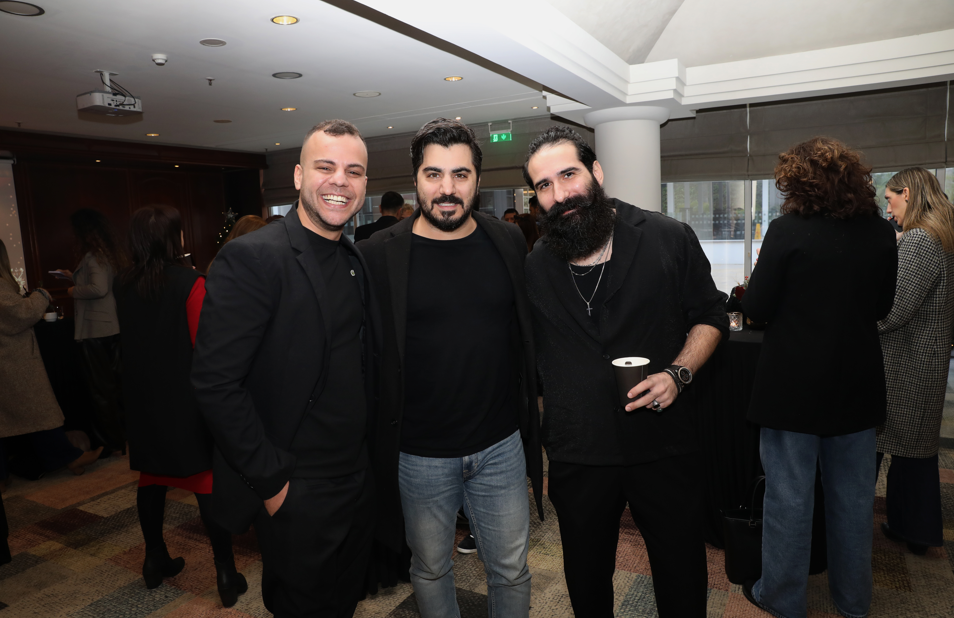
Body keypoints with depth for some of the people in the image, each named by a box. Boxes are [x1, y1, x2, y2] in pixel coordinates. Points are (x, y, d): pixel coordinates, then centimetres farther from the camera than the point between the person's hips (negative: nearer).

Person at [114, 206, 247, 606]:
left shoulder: (122, 285, 1)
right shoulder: (189, 281, -16)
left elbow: (130, 337, 15)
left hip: (142, 396, 6)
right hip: (187, 397, -5)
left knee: (152, 475, 18)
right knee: (207, 480, 1)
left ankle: (155, 559, 30)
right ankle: (226, 574, 6)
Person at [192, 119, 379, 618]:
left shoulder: (355, 260, 6)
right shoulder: (253, 258, -18)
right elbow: (215, 383, -22)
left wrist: (367, 455, 8)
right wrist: (271, 480, -18)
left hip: (357, 480, 7)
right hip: (295, 493, -7)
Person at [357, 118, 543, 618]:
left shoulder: (509, 244, 0)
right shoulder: (379, 254, -9)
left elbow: (528, 335, 9)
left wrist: (533, 419, 9)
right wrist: (377, 441, -5)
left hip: (501, 446, 2)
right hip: (419, 455, -2)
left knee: (511, 570, 18)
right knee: (430, 569, 20)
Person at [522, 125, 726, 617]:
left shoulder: (668, 238, -7)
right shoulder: (534, 267, 0)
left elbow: (710, 317, 3)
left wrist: (678, 373, -15)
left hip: (664, 446, -1)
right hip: (576, 453, 2)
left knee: (682, 576, 16)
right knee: (586, 577, 21)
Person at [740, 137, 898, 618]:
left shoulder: (788, 230, -15)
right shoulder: (880, 233, 1)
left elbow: (755, 308, -14)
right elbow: (883, 306, 11)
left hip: (794, 384, -5)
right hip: (858, 384, 5)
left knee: (789, 495, 8)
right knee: (853, 493, 18)